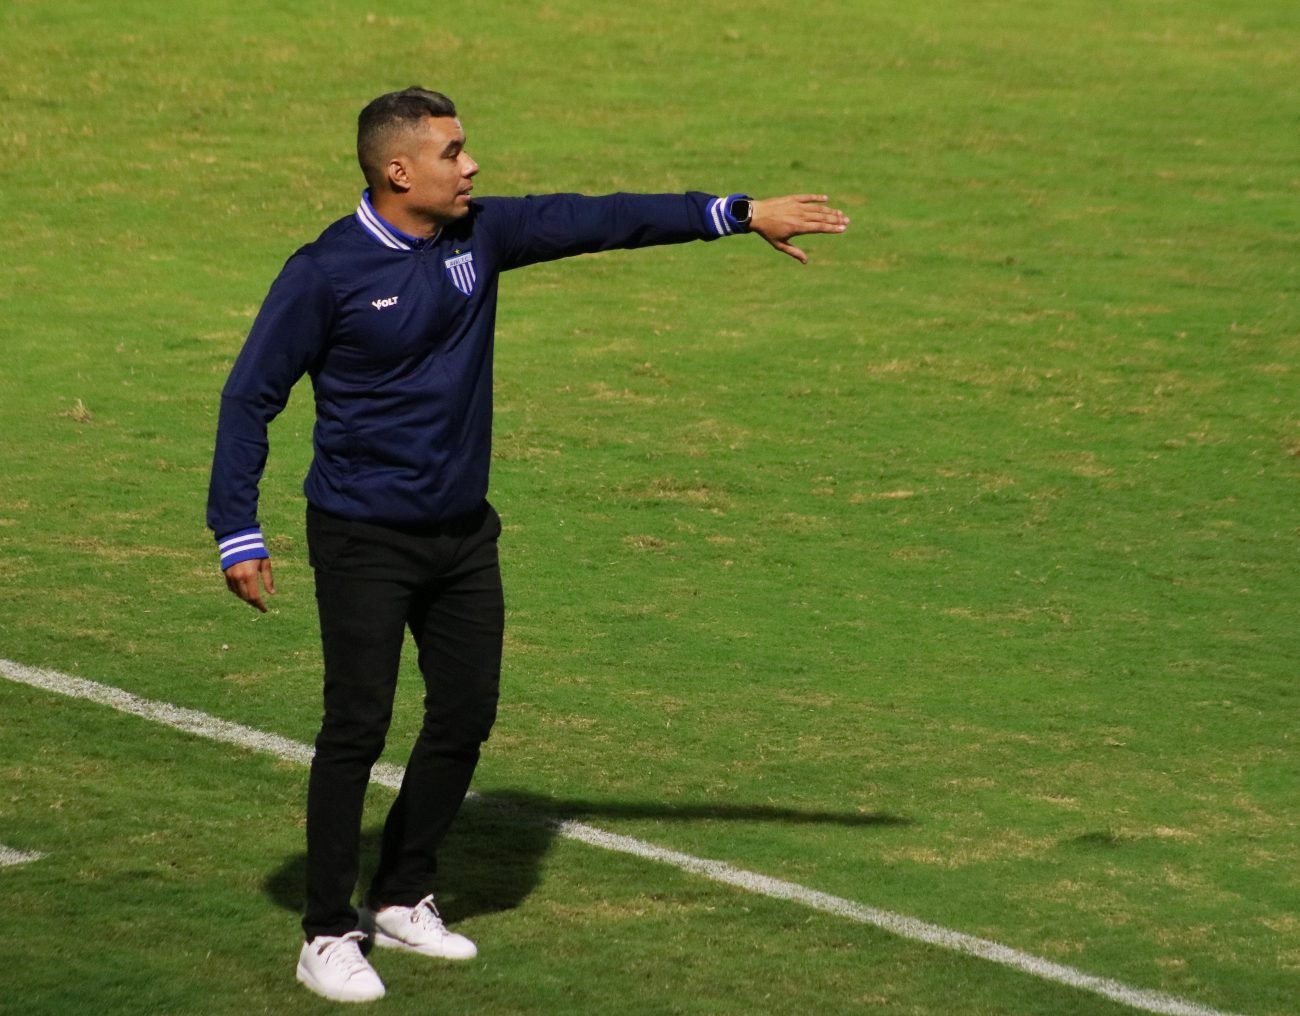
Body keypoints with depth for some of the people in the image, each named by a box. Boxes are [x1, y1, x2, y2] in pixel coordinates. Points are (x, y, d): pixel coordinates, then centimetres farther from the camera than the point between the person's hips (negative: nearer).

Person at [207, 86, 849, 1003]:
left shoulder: (480, 233, 1)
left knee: (465, 717, 10)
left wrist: (739, 215, -3)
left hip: (463, 532, 6)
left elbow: (600, 220, 1)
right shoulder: (326, 273, -15)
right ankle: (329, 935, 1)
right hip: (365, 539, -6)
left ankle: (402, 898, 27)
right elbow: (250, 397, -10)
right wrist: (238, 533, -15)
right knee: (357, 726, -9)